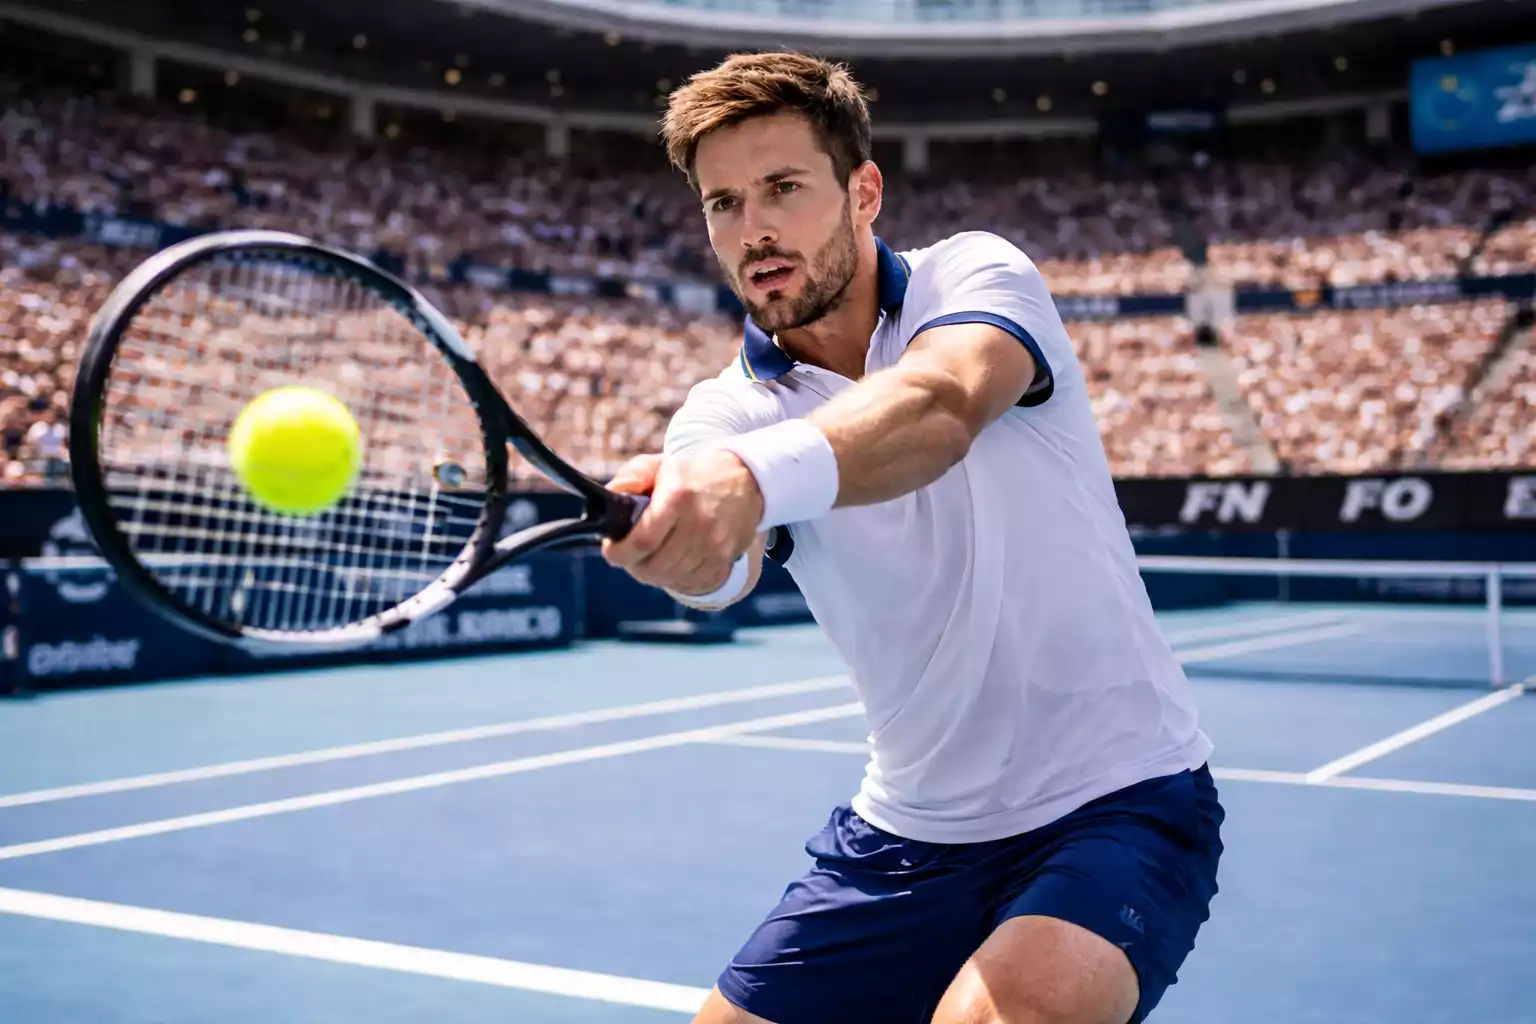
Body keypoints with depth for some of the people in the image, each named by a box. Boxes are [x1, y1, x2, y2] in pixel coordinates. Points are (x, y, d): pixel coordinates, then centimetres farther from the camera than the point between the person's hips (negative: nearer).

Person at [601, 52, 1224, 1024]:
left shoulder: (972, 275, -9)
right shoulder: (727, 414, -1)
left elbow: (942, 407, -34)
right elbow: (723, 566, -24)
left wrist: (756, 476, -53)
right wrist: (680, 536, -49)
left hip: (1117, 799, -4)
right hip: (907, 834, 5)